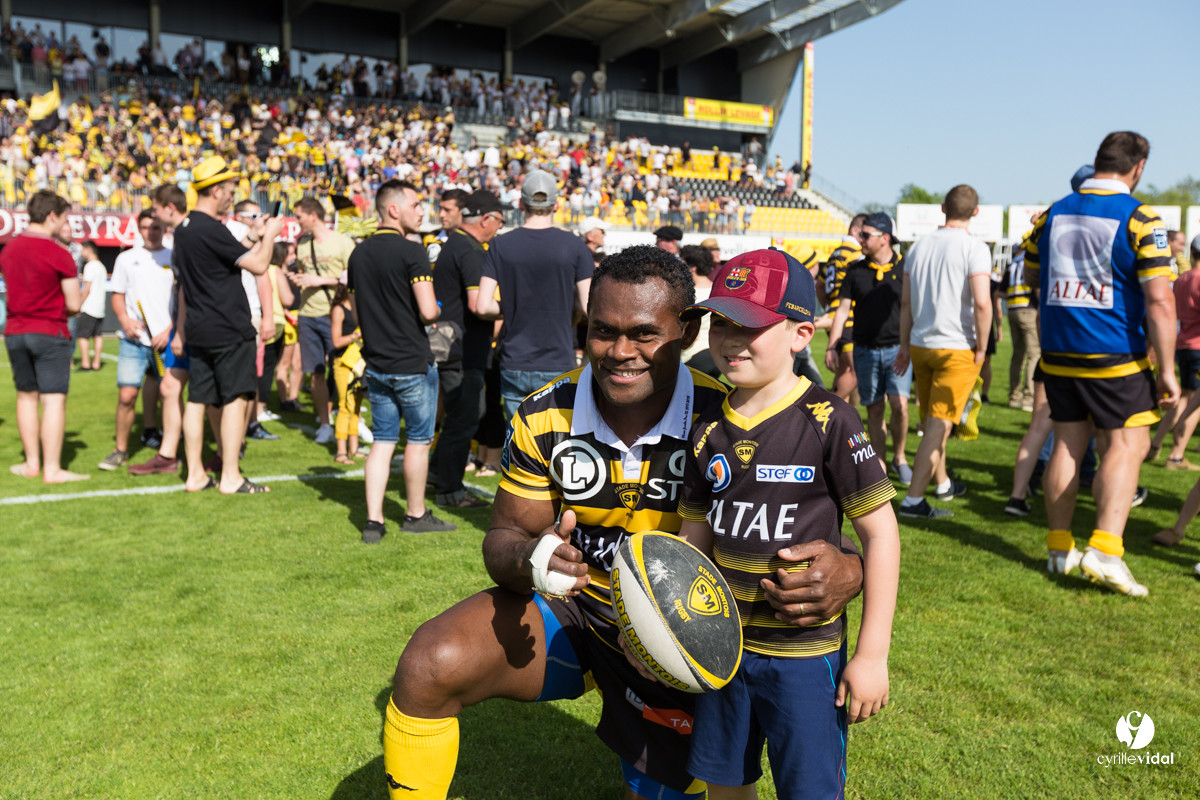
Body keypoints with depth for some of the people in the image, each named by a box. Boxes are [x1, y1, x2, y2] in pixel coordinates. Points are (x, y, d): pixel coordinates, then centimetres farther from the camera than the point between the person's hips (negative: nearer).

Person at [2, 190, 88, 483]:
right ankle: (52, 469, -3)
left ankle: (32, 463, 20)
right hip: (50, 333, -6)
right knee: (54, 400, -3)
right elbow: (73, 305, -11)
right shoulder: (59, 254, -13)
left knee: (26, 396, 15)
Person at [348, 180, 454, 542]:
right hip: (413, 363, -6)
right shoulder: (412, 252, -15)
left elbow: (356, 312, 14)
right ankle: (416, 515, 21)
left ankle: (373, 521, 8)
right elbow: (428, 311, -22)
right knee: (418, 439, 8)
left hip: (376, 363, 7)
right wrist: (435, 309, 0)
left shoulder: (359, 253, 8)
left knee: (382, 441, 11)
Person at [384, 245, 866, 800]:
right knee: (428, 666, -21)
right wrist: (529, 559, -31)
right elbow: (504, 536, -5)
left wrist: (844, 572, -42)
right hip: (570, 612, 1)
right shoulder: (544, 419, -13)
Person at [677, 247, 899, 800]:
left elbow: (880, 531, -12)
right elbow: (695, 539, 8)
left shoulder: (827, 422, -15)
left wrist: (872, 654, -12)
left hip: (804, 654, -4)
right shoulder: (708, 431, 1)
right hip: (723, 645, 5)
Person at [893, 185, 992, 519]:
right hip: (957, 348, -6)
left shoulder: (920, 245, 8)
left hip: (920, 345, 6)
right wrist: (981, 347, -9)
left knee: (932, 421, 19)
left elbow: (906, 301, 11)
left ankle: (942, 483, 37)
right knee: (939, 426, -2)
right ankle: (913, 499, -4)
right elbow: (982, 303, -20)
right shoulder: (974, 248, -10)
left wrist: (905, 345, 17)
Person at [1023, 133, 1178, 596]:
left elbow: (1033, 275, 18)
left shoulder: (1052, 213, 6)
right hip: (1114, 355, -5)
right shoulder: (1139, 218, -10)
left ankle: (1059, 549, 17)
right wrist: (1167, 371, -10)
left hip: (1057, 353, 5)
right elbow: (1160, 301, -14)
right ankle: (1105, 549, -10)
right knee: (1126, 445, 2)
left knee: (1067, 444, 11)